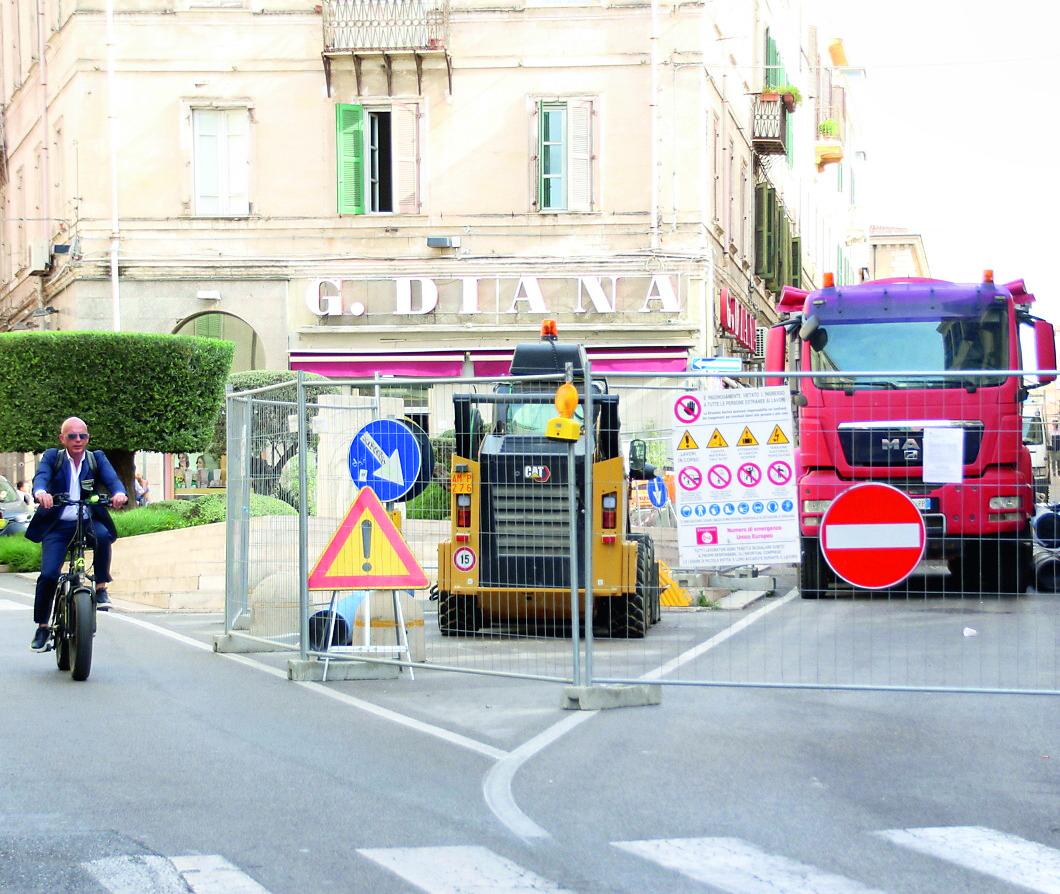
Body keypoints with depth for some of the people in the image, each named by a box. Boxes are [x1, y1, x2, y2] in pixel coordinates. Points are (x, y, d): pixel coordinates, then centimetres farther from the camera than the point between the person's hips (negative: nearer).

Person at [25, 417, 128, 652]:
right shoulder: (52, 457, 2)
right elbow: (41, 476, -17)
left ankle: (101, 588, -14)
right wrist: (40, 492, -42)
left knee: (103, 535, -33)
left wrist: (119, 493, -35)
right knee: (48, 575, -13)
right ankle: (42, 627, 4)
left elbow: (111, 478, -11)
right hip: (58, 525, 0)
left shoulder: (96, 458, 5)